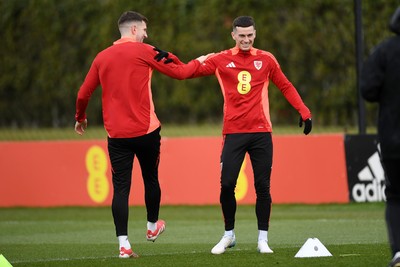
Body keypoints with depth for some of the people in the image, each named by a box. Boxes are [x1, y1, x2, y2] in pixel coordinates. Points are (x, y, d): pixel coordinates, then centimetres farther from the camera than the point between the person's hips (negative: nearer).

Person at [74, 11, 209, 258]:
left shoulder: (102, 57, 8)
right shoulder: (145, 51, -4)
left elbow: (83, 94, 11)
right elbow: (180, 72, 1)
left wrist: (80, 118, 30)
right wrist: (198, 62, 21)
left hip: (116, 134, 3)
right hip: (145, 131, -3)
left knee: (121, 187, 0)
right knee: (151, 178, 19)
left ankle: (124, 244, -7)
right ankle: (152, 227, 37)